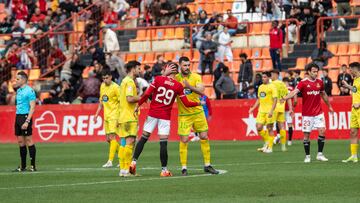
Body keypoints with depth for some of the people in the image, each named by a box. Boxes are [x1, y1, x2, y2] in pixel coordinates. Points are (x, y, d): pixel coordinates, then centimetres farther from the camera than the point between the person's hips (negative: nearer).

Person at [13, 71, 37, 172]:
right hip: (18, 116, 8)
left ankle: (33, 165, -2)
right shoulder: (18, 90, 15)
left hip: (25, 116, -8)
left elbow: (32, 108, -15)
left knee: (28, 140, -6)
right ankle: (23, 166, 12)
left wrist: (27, 121, -21)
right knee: (20, 141, 8)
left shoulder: (29, 91, -11)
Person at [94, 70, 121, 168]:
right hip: (106, 116, 8)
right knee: (108, 139, 9)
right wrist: (97, 114, 18)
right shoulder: (102, 86, 12)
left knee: (112, 137, -14)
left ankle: (110, 161, -17)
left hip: (114, 116, -8)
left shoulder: (115, 87, -11)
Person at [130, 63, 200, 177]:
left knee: (144, 138, 10)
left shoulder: (158, 79, -4)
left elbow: (147, 94, -9)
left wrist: (138, 105, 3)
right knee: (163, 142, 1)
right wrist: (199, 103, 18)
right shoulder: (178, 86, -1)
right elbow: (186, 104, 2)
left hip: (152, 114, 1)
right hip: (165, 116, -1)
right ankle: (164, 169, 3)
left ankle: (134, 162, 7)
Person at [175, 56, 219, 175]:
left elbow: (201, 91, -16)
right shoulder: (175, 78, -4)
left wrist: (189, 86, -33)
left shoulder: (195, 77, -2)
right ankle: (184, 168, 3)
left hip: (197, 112, 2)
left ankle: (207, 165, 17)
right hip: (184, 115, -2)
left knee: (204, 137, 6)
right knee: (184, 140, -6)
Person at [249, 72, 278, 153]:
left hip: (269, 111, -6)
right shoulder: (260, 87, 15)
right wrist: (253, 108, 15)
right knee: (259, 128, -2)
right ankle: (267, 142, 19)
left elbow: (275, 100, -11)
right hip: (261, 111, 6)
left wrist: (271, 110, -20)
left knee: (269, 128, -2)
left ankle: (270, 147, 5)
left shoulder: (272, 87, -6)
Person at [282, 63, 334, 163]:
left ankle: (320, 154, 1)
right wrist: (285, 98, -40)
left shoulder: (319, 82, 6)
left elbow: (324, 95, 21)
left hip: (318, 112, 3)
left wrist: (329, 106, 30)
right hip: (307, 113, -3)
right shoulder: (303, 82, -8)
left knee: (322, 131, -9)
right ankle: (307, 156, 12)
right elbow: (295, 92, -22)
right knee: (306, 134, 0)